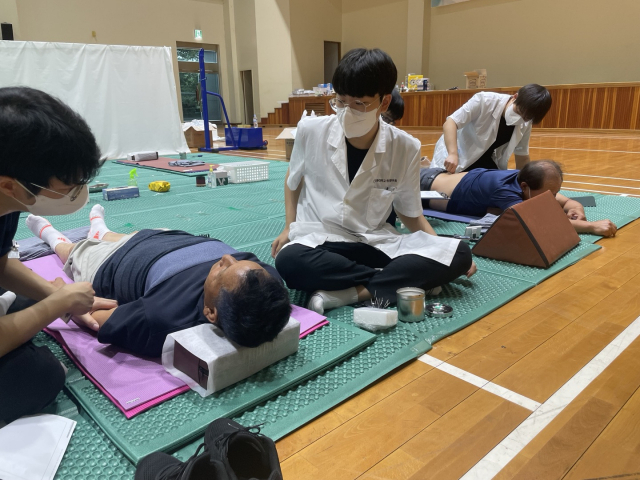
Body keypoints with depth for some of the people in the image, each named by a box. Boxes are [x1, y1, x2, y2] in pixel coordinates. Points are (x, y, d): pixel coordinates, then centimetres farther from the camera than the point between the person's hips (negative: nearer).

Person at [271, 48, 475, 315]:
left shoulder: (405, 148, -8)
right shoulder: (311, 132, -8)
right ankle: (396, 279, -19)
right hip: (318, 240, -1)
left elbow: (410, 212, 8)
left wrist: (441, 252, -6)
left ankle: (346, 293, -27)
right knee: (288, 261, -37)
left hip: (375, 242, 2)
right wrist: (289, 227, 2)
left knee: (459, 254, -21)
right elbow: (293, 179, 14)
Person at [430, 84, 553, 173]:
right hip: (457, 157, -5)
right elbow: (450, 123, -30)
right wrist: (453, 154, -44)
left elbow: (522, 156, 5)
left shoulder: (525, 125, -8)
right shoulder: (485, 101, -27)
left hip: (485, 163, 5)